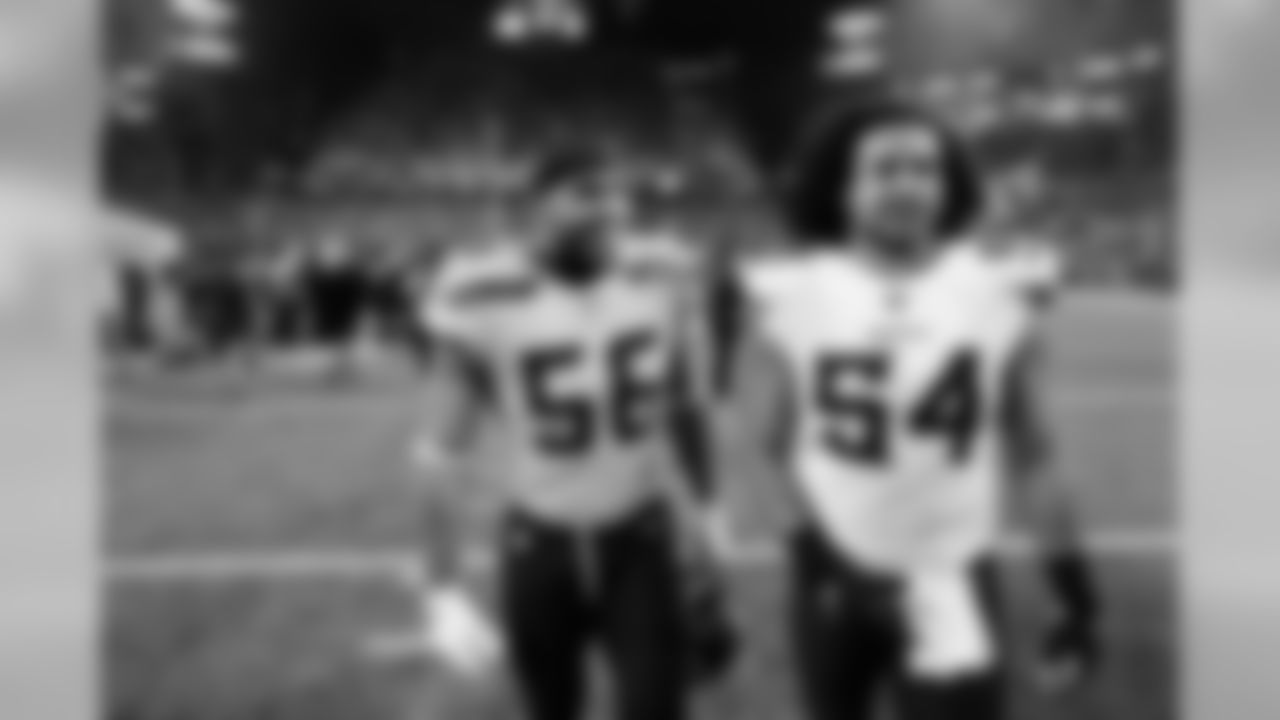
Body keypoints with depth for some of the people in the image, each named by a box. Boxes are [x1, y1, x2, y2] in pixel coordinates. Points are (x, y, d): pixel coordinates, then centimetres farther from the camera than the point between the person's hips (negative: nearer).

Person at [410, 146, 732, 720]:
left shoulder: (663, 280, -8)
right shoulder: (484, 299, -18)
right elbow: (444, 451, -11)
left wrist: (700, 512, 17)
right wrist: (443, 588, -12)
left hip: (639, 538, 1)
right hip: (539, 544, -1)